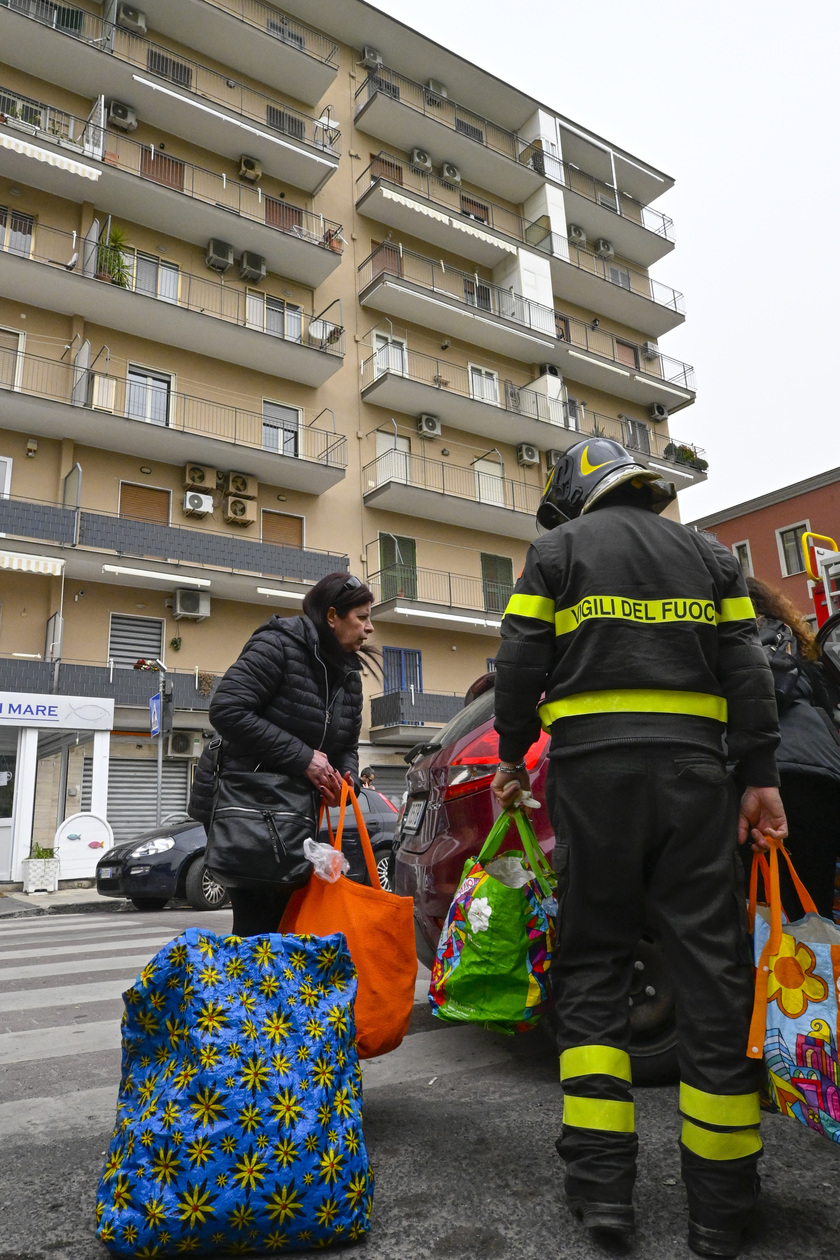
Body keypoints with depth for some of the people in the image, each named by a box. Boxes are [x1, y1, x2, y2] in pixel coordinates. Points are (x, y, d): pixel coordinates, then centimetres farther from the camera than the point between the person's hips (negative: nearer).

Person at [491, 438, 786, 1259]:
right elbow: (745, 668, 8)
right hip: (691, 770, 2)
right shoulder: (704, 553, 17)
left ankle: (601, 1184, 8)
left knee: (591, 966, 8)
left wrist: (512, 758, 9)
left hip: (592, 771, -2)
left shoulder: (559, 549, 8)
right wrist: (760, 775, 6)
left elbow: (520, 662, -1)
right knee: (712, 972, 5)